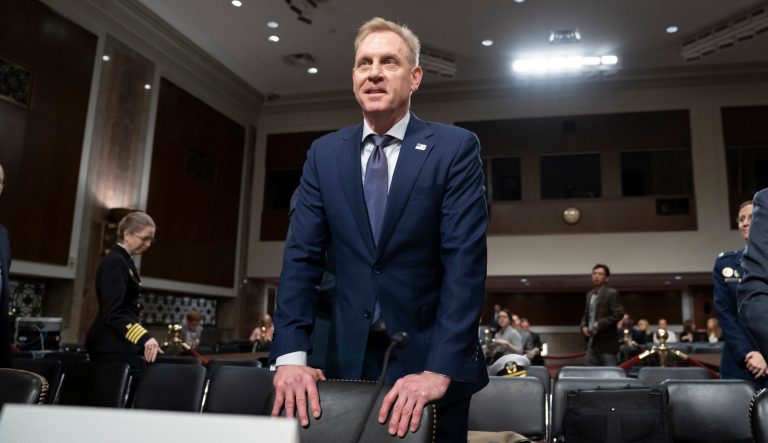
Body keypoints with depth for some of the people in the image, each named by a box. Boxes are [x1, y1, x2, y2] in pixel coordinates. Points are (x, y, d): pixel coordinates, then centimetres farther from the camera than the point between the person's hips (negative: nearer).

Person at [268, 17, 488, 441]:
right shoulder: (324, 153, 3)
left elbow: (465, 262, -14)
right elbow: (302, 257, -2)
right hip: (349, 357, 3)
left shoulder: (456, 148, -7)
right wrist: (290, 355, -13)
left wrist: (439, 369, -23)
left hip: (432, 357, -2)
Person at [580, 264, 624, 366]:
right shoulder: (590, 294, 16)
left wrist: (600, 324, -19)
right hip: (592, 343, 7)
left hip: (606, 343, -7)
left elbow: (619, 314, -15)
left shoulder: (612, 293, -7)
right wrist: (584, 326, 5)